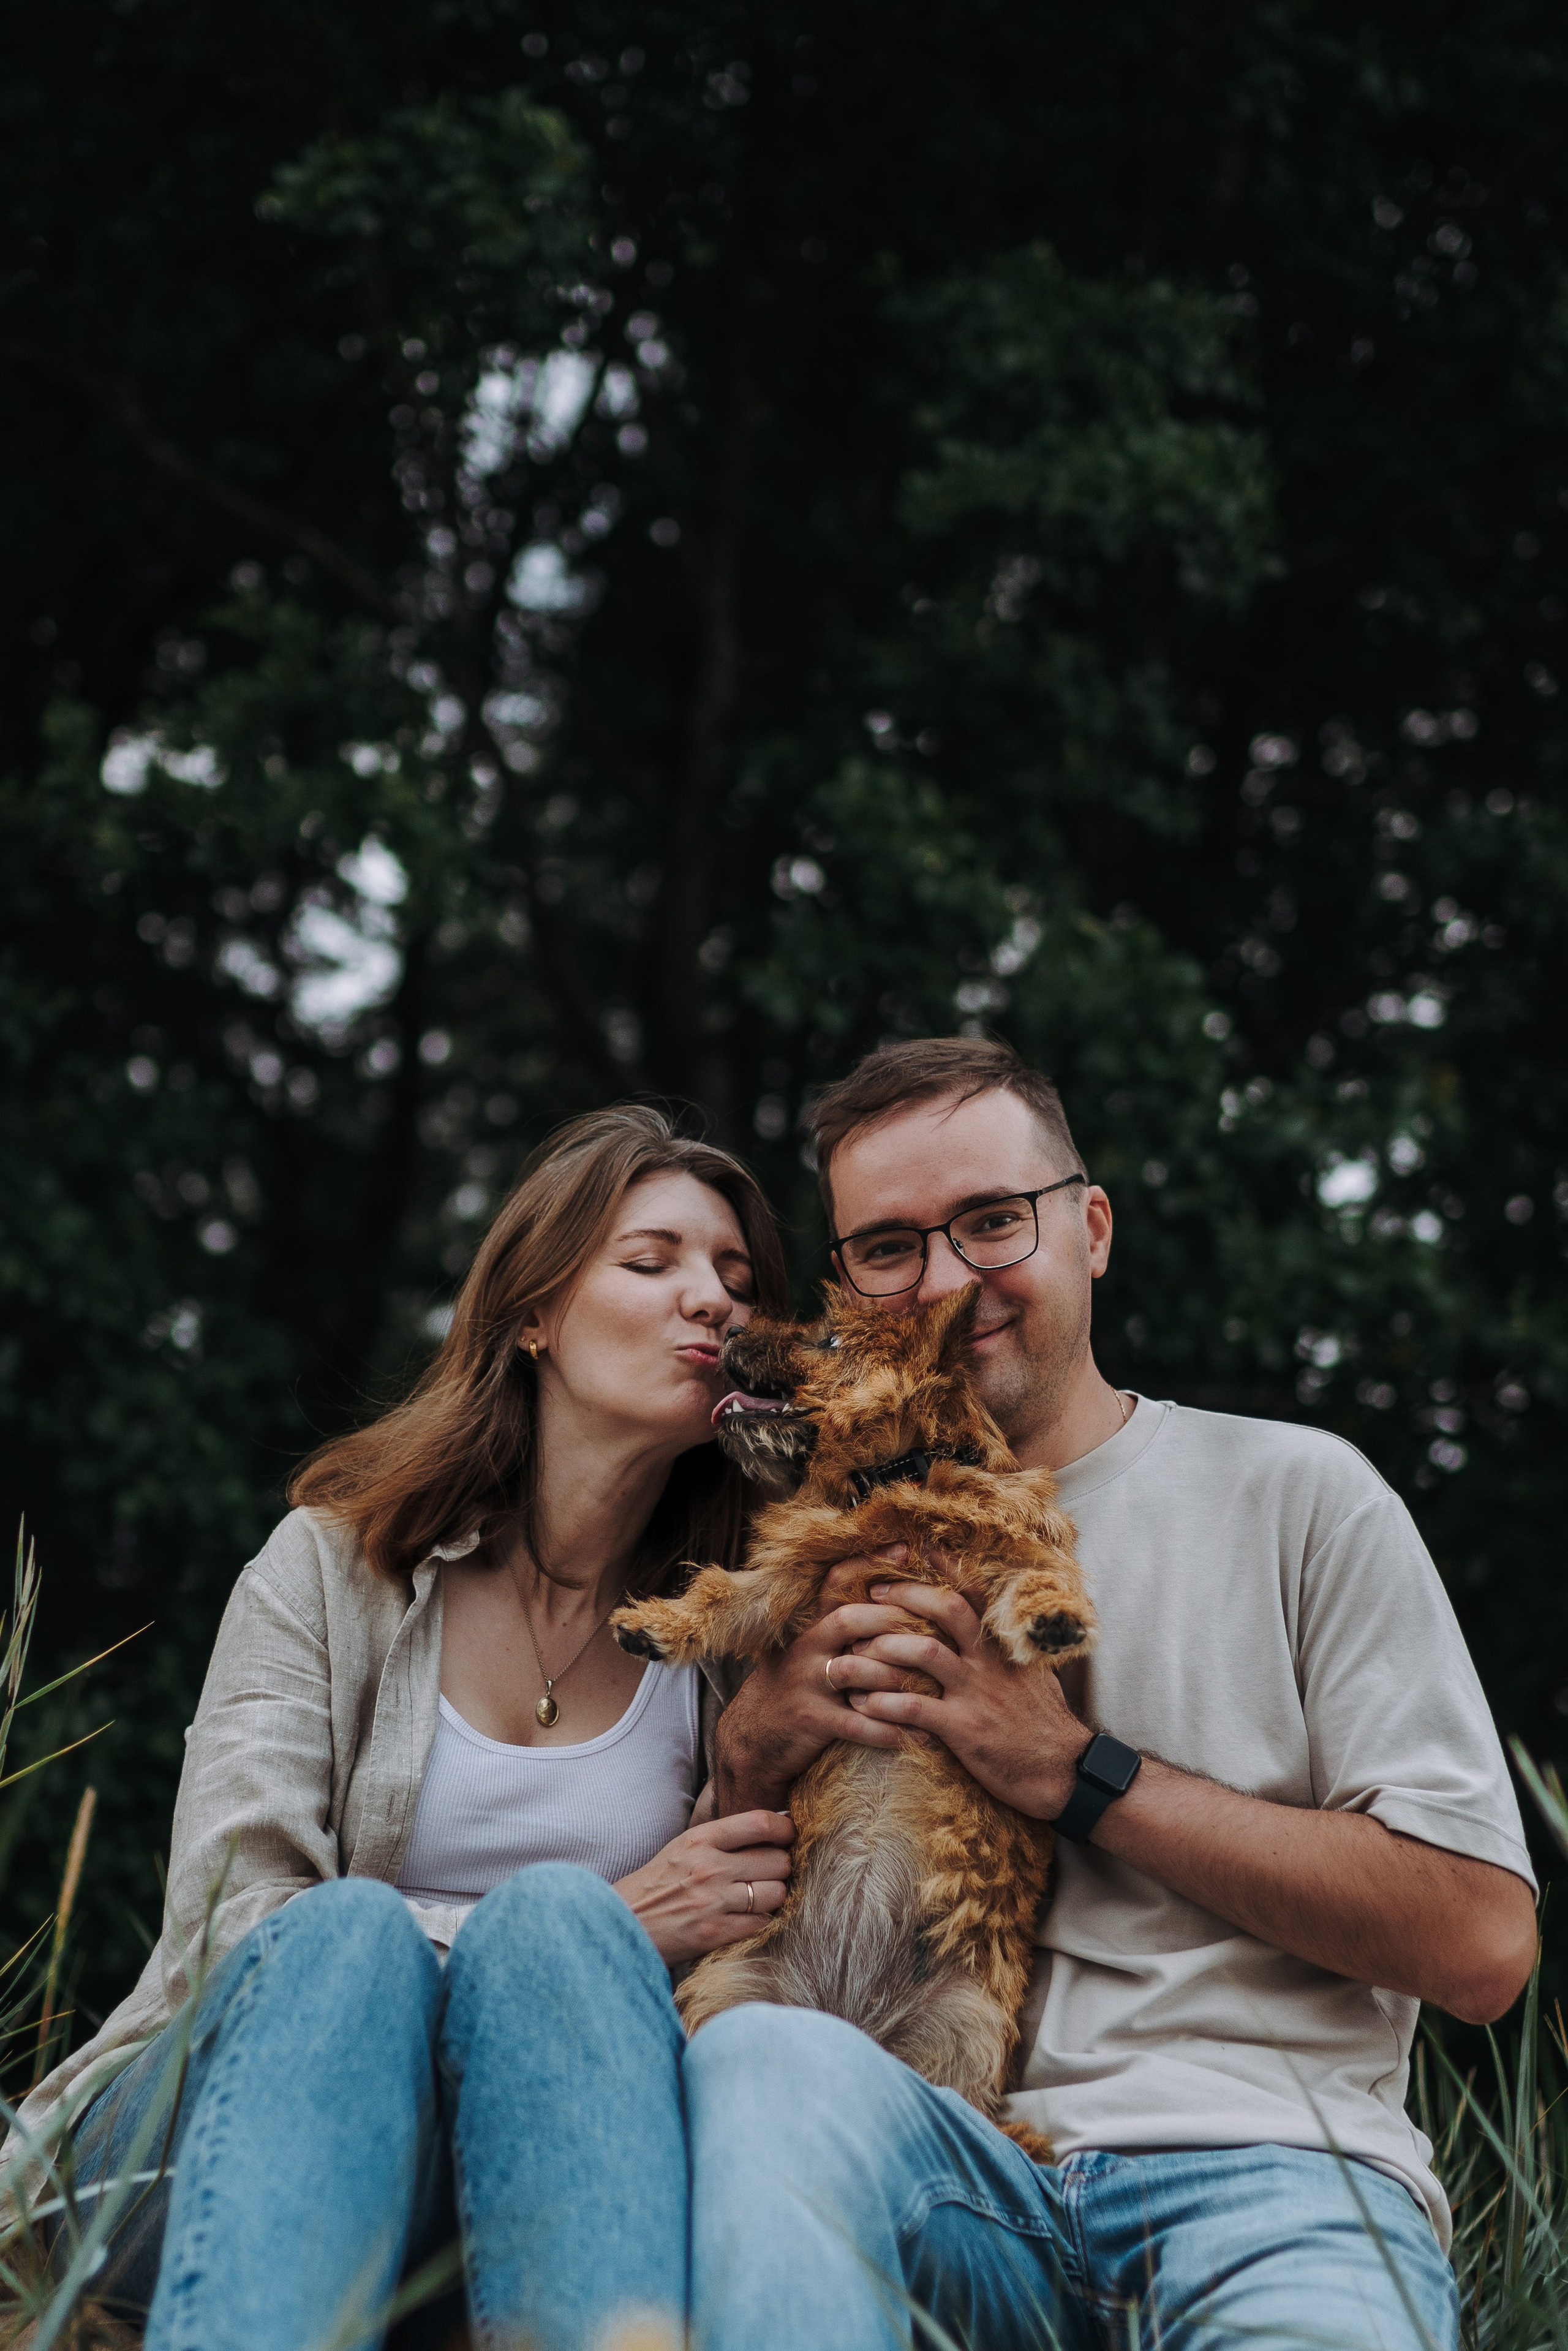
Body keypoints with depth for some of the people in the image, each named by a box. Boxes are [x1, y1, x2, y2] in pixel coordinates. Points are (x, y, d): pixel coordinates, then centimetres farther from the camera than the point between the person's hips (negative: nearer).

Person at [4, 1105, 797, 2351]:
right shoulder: (338, 1566, 6)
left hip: (521, 2168, 1)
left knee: (549, 1918, -30)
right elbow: (229, 1922, -5)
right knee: (355, 1931, -33)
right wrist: (608, 1928, -13)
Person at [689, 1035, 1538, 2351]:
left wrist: (1082, 1774, -4)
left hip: (1263, 2158, -3)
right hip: (942, 2169, 4)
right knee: (766, 2054, -31)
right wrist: (751, 1758, 1)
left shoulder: (1291, 1492, 9)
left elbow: (1481, 1946, -1)